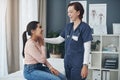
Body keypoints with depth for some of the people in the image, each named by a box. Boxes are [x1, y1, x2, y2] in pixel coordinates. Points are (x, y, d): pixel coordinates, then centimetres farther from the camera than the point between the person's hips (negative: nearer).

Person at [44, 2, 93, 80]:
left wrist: (85, 65, -17)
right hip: (67, 62, 6)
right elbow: (59, 40, 14)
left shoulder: (85, 27, -11)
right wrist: (43, 39, 5)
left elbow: (87, 48, -13)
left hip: (78, 64, -6)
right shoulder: (68, 26, 8)